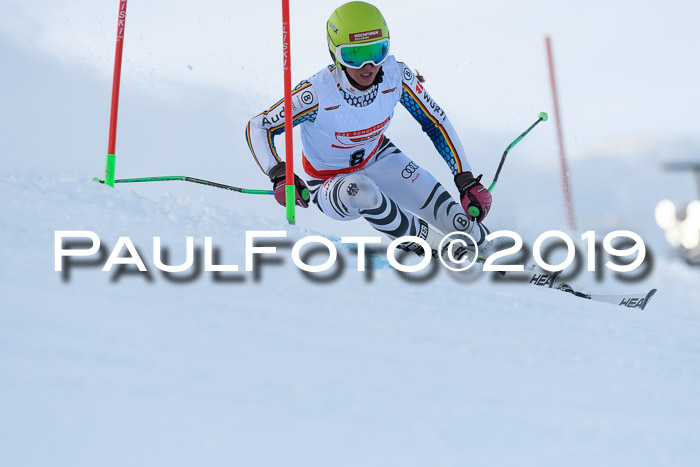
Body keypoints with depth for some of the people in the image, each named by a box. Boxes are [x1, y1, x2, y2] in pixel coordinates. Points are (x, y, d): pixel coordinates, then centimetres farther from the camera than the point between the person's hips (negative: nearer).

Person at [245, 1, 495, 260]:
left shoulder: (397, 76, -23)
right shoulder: (318, 93, -32)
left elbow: (437, 123, -9)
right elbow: (258, 127, -22)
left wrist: (467, 180, -13)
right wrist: (279, 176, -40)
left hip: (379, 158, 3)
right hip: (332, 184, -3)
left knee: (454, 218, -9)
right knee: (360, 190, -40)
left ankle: (487, 253, 26)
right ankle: (426, 242, -12)